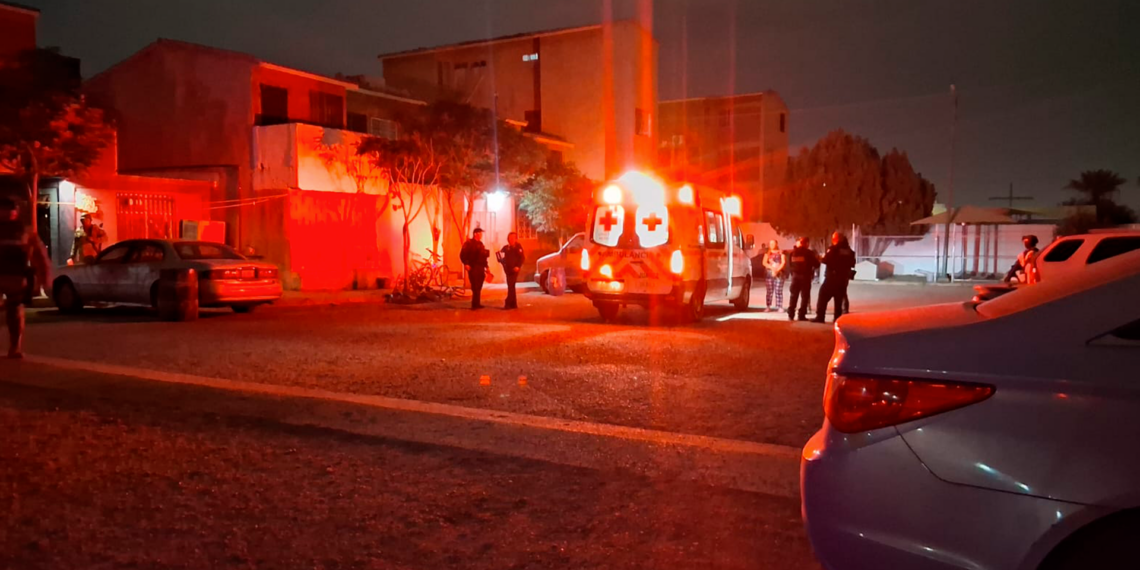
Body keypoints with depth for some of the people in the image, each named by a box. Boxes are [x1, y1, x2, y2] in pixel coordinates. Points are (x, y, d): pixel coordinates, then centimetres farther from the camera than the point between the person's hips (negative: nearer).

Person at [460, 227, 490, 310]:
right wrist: (466, 264, -23)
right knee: (475, 287, -10)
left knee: (478, 287, 9)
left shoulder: (480, 244, 19)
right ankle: (475, 305, -8)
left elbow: (484, 257, 24)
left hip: (480, 268, 8)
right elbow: (462, 255, -12)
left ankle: (477, 304, 15)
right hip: (473, 268, -8)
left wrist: (486, 267, 19)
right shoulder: (468, 243, -4)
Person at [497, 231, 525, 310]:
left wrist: (518, 266, -21)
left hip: (514, 270, -7)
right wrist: (500, 259, -4)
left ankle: (508, 304, -14)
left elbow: (522, 258, -10)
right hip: (508, 270, 7)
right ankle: (514, 304, 15)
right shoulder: (505, 248, 13)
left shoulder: (518, 247, -3)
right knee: (511, 286, 9)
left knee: (511, 286, -12)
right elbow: (505, 259, 18)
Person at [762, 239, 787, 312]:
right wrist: (772, 268, -12)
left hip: (779, 273, -2)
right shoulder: (767, 253, 12)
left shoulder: (781, 253, 8)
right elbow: (764, 262, 3)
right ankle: (768, 307, -1)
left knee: (779, 291, -7)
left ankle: (779, 307, -6)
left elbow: (783, 262, 0)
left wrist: (777, 269, -12)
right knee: (769, 291, -3)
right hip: (769, 273, 2)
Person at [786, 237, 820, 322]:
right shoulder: (809, 252, -6)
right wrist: (817, 259, 18)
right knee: (805, 296, 2)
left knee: (794, 295, 10)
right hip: (805, 276, -4)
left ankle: (790, 315, 4)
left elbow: (790, 264, 11)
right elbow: (816, 264, -3)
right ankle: (802, 315, -3)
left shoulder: (793, 252, 6)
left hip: (795, 275, 4)